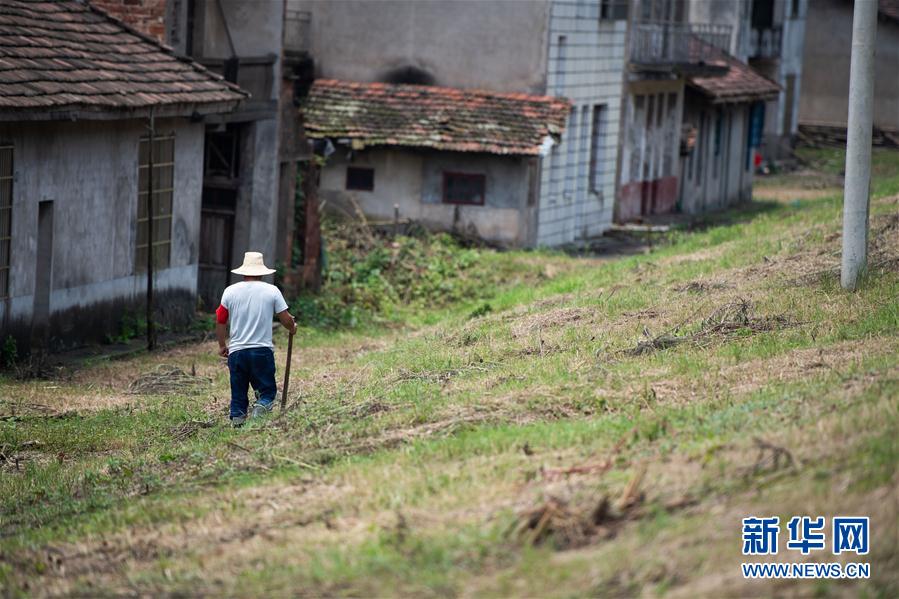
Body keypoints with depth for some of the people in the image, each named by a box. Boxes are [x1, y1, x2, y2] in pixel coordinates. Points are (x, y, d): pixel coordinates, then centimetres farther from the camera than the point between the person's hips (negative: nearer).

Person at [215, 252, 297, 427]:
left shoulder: (230, 291, 4)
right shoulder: (272, 291, -1)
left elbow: (220, 321, 9)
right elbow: (286, 320, 1)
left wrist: (222, 345, 23)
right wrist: (292, 328, 24)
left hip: (236, 352, 2)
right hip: (263, 350, -2)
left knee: (238, 395, 11)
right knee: (267, 391, 6)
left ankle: (237, 421, -2)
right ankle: (260, 407, -22)